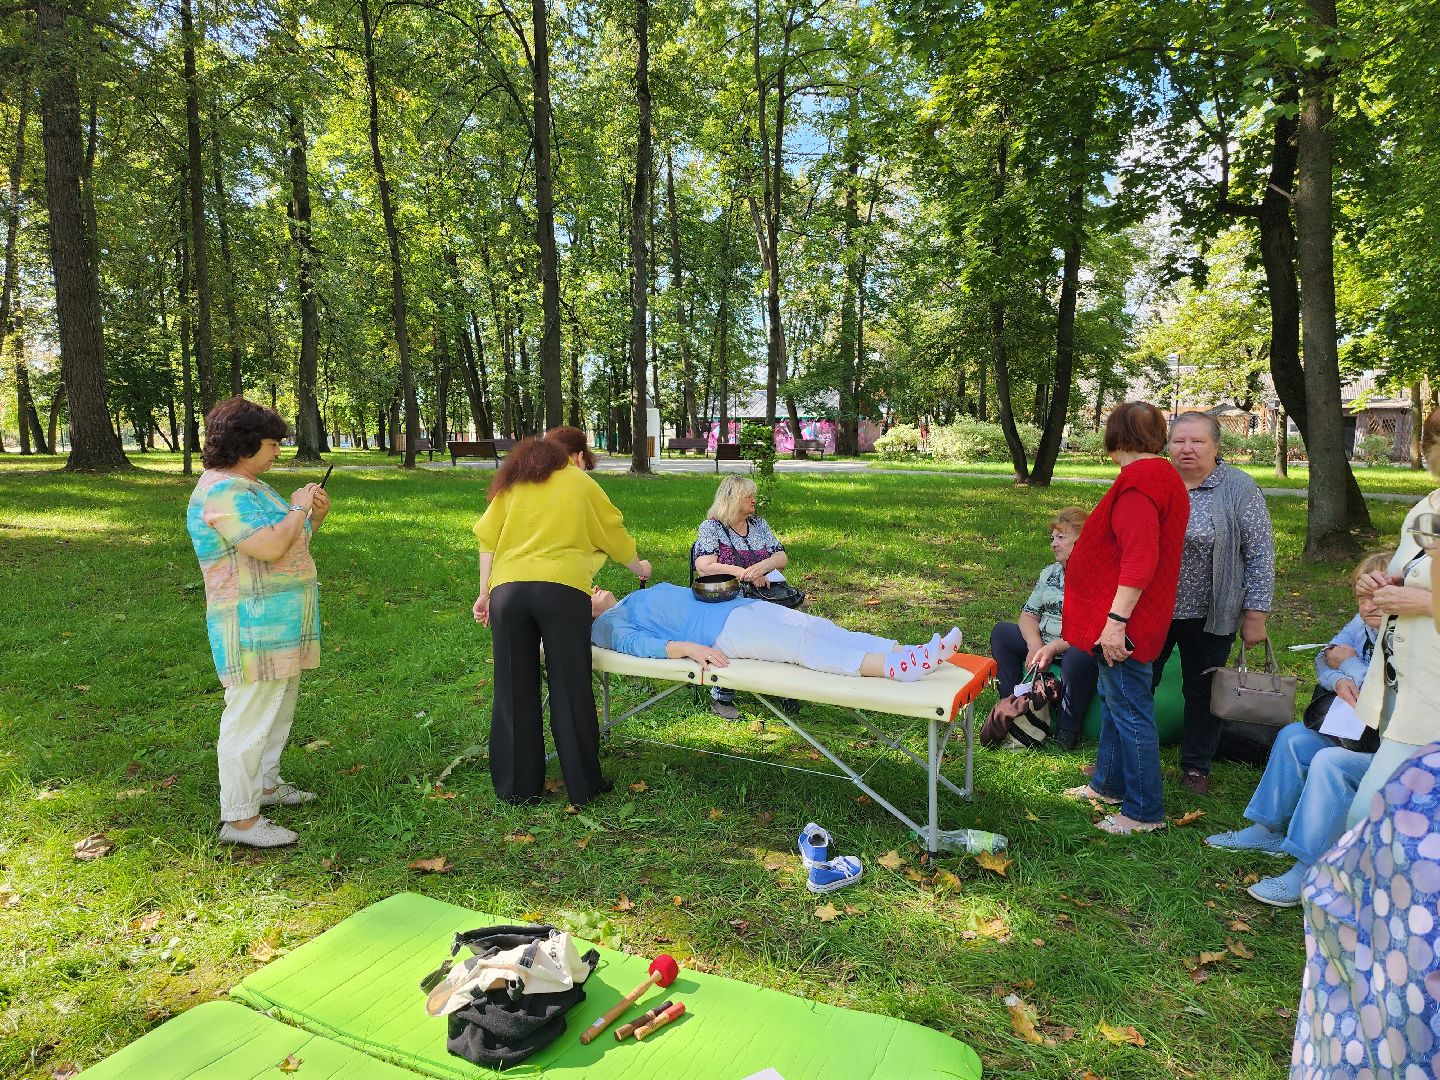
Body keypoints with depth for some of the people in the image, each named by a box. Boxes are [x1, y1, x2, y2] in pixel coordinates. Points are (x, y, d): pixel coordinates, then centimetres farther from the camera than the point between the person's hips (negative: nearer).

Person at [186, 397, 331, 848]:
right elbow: (270, 548, -29)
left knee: (279, 706, 22)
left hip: (281, 624, 11)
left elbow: (288, 543, 22)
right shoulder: (222, 490, -18)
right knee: (250, 717, -4)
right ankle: (239, 818, 5)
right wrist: (297, 508, -13)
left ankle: (266, 785, 37)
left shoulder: (251, 486, 15)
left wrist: (315, 516, 6)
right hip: (252, 625, -11)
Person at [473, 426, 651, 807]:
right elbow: (614, 534, 22)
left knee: (514, 691, 10)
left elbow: (488, 538, 13)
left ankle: (517, 787, 18)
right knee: (571, 690, 5)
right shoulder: (581, 483, 15)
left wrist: (484, 593, 15)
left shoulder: (512, 483, 21)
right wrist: (639, 567, 39)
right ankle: (583, 786, 13)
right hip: (561, 589, -3)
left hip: (507, 588, 3)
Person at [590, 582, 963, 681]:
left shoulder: (641, 597, 31)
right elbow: (635, 643, -14)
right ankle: (894, 668, -42)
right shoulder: (609, 622, 6)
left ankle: (908, 652, -25)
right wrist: (686, 647, -30)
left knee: (821, 628, -12)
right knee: (801, 643, -27)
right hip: (719, 628, -8)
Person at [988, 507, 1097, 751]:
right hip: (1044, 644, 8)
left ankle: (1067, 729, -20)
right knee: (1001, 632, -3)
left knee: (1078, 656, -39)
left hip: (1078, 648, -8)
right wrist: (1035, 646, -11)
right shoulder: (1049, 573, 12)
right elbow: (1028, 615, 8)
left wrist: (1053, 647, -25)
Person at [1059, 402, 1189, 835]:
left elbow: (1140, 559, -27)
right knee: (1113, 699, 21)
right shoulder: (1163, 476, 14)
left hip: (1124, 620, -11)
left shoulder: (1138, 481, -19)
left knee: (1130, 710, -1)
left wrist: (1116, 619, -26)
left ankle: (1144, 811, 10)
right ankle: (1109, 783, 36)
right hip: (1139, 615, 11)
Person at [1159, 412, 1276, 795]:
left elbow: (1260, 555, -7)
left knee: (1201, 693, 10)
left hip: (1208, 617, -2)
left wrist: (1255, 615, -9)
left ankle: (1196, 768, 26)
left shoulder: (1240, 490, -7)